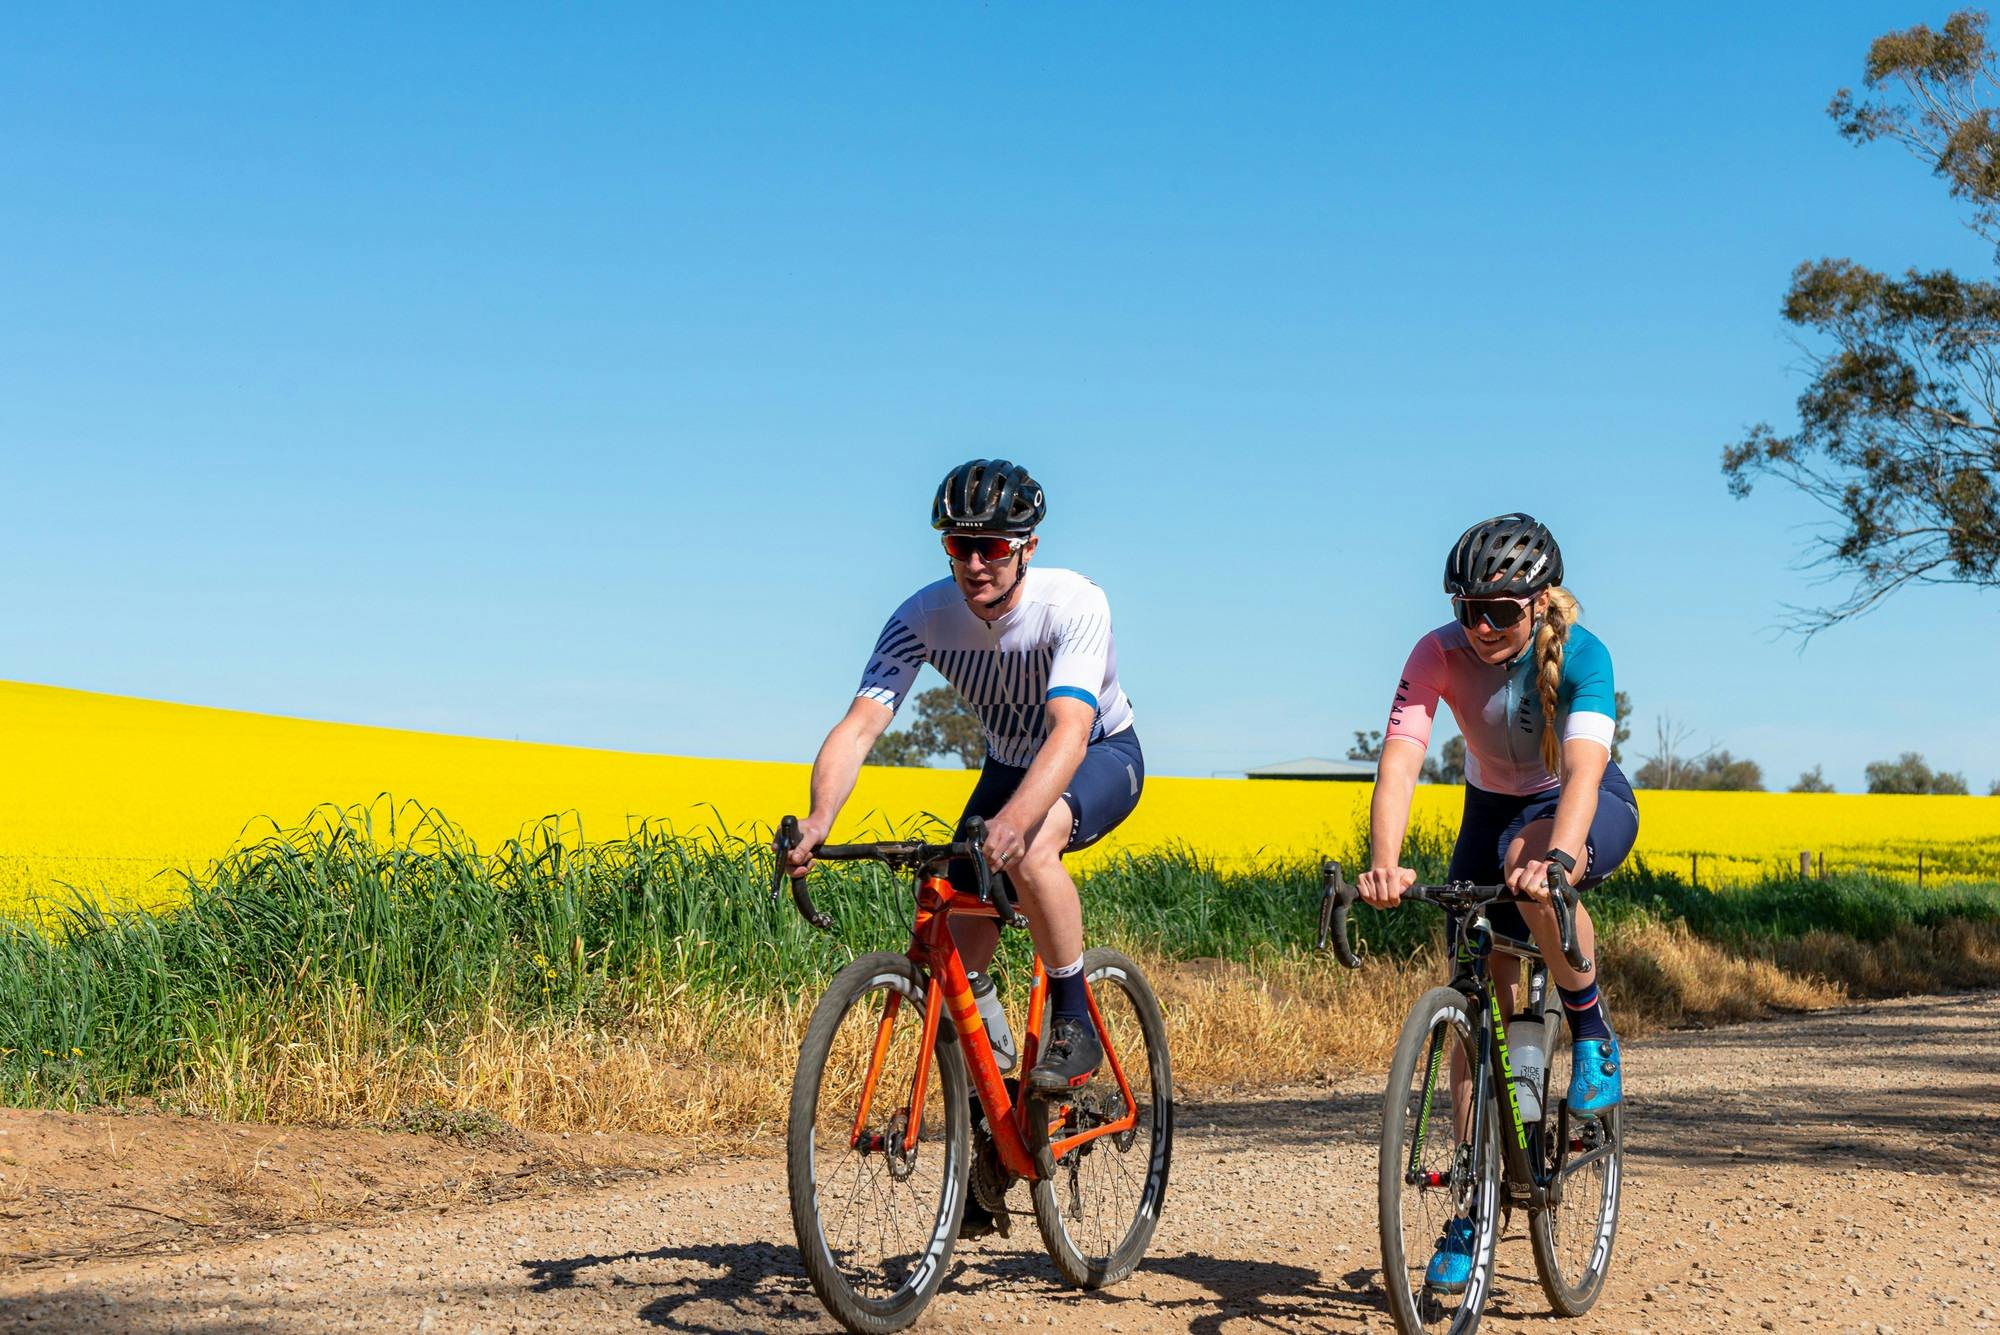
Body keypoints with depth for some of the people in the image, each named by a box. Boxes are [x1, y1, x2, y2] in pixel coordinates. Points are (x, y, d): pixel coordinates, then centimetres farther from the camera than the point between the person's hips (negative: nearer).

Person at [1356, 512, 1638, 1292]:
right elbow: (1399, 759, -36)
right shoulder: (1439, 655, -24)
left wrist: (1557, 856, -63)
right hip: (1493, 808, 3)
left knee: (1529, 861, -39)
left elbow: (1583, 768, -44)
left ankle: (1592, 1031, -14)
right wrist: (1383, 863, -53)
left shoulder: (1580, 656, -29)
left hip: (1591, 808, -3)